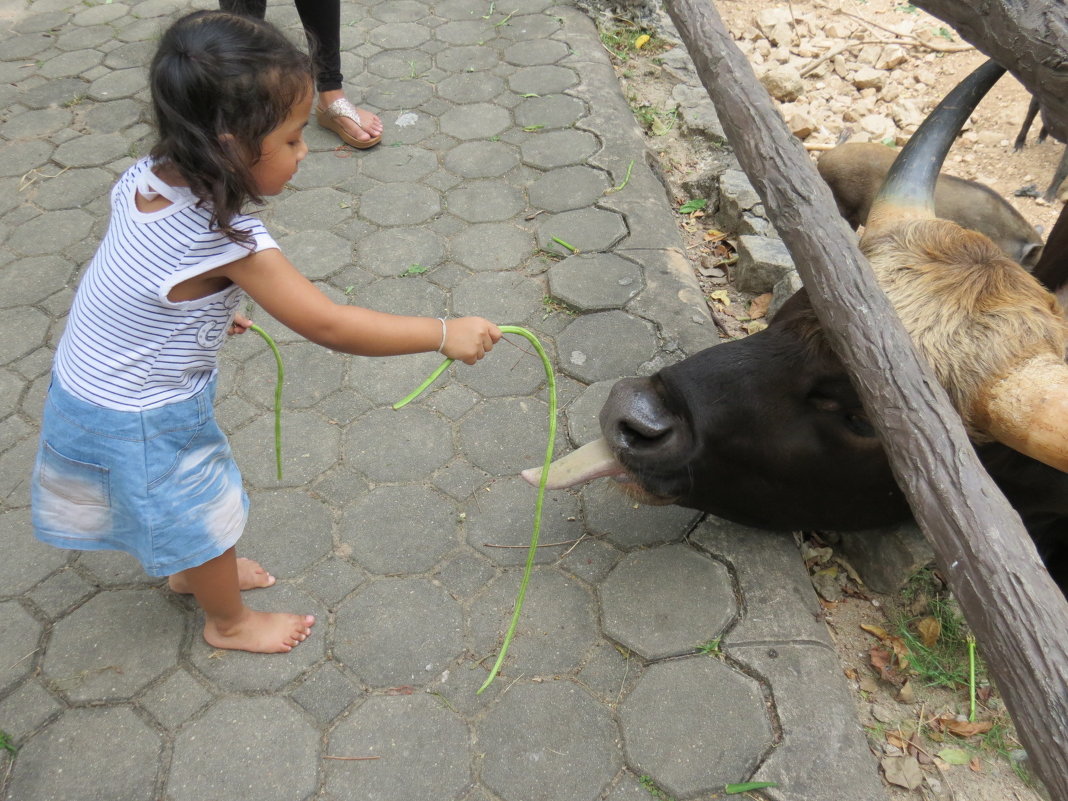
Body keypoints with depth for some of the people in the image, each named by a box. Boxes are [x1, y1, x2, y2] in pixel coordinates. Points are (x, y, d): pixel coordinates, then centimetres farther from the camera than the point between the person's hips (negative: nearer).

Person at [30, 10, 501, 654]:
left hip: (94, 383, 7)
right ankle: (229, 622, 42)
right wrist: (447, 333, -27)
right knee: (209, 518, 16)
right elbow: (331, 326, -33)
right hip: (141, 419, -7)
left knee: (190, 501, 30)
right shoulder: (230, 243, -36)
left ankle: (192, 570, 57)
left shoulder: (150, 177, -12)